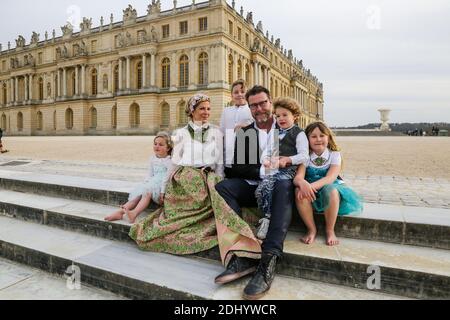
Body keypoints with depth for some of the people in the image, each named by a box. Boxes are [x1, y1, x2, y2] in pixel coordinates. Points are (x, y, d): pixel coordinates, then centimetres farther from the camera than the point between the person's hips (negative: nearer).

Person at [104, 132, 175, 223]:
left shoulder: (169, 161, -9)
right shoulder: (153, 159, 12)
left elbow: (167, 178, -14)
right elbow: (150, 176, 15)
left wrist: (162, 192, -19)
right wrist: (144, 184, 0)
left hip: (163, 187, -7)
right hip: (152, 184, 7)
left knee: (147, 191, -32)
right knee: (138, 193, -16)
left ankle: (134, 213, -45)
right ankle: (121, 211, -23)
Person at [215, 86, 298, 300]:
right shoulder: (243, 133, 11)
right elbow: (237, 168, 2)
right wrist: (263, 171, -13)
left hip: (278, 185, -2)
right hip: (253, 186, 2)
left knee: (285, 186, -36)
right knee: (223, 187, -25)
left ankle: (269, 260, -43)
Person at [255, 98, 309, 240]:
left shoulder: (299, 134, 2)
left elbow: (304, 156, -8)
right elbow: (267, 150, 18)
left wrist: (287, 160, -21)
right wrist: (265, 160, -4)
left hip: (289, 169, -6)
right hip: (273, 168, 6)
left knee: (268, 186, -27)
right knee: (260, 189, -17)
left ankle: (267, 219, -15)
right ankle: (266, 217, -5)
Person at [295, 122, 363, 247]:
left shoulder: (334, 155, -4)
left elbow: (330, 178, -20)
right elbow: (298, 177, -15)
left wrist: (312, 186, -39)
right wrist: (303, 184, -41)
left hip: (330, 188, -1)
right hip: (311, 192, 1)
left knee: (331, 190, -37)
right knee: (299, 190, -33)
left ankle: (330, 230, -14)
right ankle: (312, 229, -14)